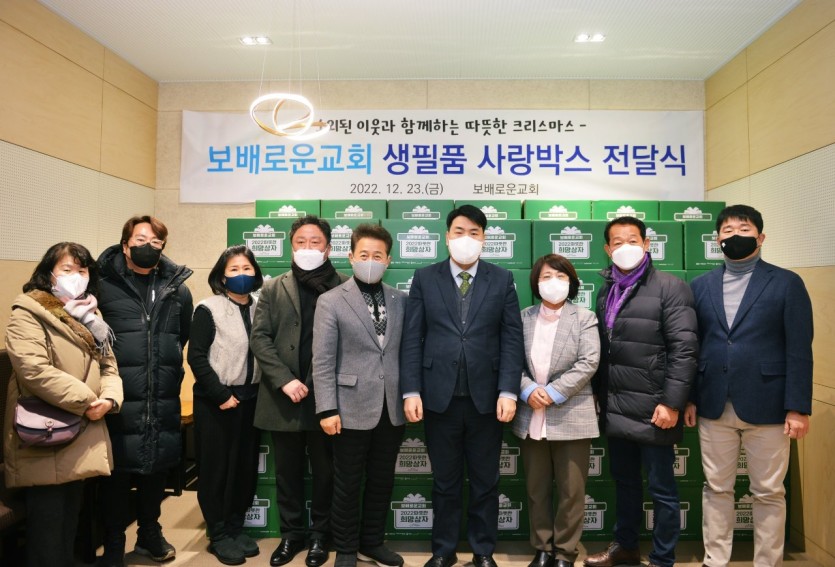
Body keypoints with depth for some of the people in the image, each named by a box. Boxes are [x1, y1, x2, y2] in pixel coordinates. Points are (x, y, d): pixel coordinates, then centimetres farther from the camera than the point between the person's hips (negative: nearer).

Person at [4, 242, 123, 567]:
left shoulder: (90, 317, 17)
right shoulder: (28, 313, -7)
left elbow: (109, 367, 12)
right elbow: (33, 370, -21)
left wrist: (109, 398, -9)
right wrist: (86, 401, -18)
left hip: (83, 438, 7)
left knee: (70, 524, 17)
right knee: (47, 526, 0)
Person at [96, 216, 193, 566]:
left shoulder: (178, 288, 5)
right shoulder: (104, 285, -4)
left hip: (163, 399, 3)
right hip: (118, 398, -3)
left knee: (156, 470, 16)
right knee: (117, 472, 8)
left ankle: (150, 534, 36)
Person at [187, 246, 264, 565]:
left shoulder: (261, 309, 7)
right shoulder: (208, 309, -7)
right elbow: (196, 357, -12)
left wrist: (263, 391, 1)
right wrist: (220, 394, -15)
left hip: (250, 399, 5)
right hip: (217, 401, -4)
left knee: (246, 466, 11)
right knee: (216, 467, 5)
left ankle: (236, 527, 27)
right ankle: (218, 535, 19)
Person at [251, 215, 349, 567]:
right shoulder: (273, 289, 7)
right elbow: (259, 337, 0)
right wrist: (284, 380, -12)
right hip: (284, 398, 2)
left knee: (324, 472, 12)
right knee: (287, 473, 14)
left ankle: (320, 534, 30)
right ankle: (291, 534, 32)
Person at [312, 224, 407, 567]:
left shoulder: (401, 300, 6)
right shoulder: (331, 301, -4)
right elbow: (323, 361, -8)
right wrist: (327, 409, -12)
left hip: (392, 409, 4)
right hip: (353, 409, -3)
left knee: (382, 481, 16)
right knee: (348, 484, 10)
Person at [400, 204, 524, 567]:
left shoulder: (502, 280, 4)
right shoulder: (425, 278, 3)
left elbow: (512, 339, -1)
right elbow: (412, 339, 0)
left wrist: (508, 392, -9)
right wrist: (411, 391, -7)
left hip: (486, 397, 1)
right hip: (439, 397, 0)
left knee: (485, 482, 13)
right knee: (445, 481, 13)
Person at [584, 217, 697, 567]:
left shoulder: (671, 288, -7)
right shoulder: (608, 290, 12)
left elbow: (684, 350, -13)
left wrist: (671, 403, -17)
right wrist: (599, 394, 10)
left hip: (652, 409, -6)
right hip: (615, 407, 6)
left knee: (661, 489, 8)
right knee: (624, 480, 19)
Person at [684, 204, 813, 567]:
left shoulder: (787, 283, 0)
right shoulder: (701, 286, 8)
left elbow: (799, 350, -4)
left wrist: (798, 407, -10)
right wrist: (688, 398, 3)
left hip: (766, 406, -2)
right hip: (714, 406, 3)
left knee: (768, 493, 9)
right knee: (716, 489, 12)